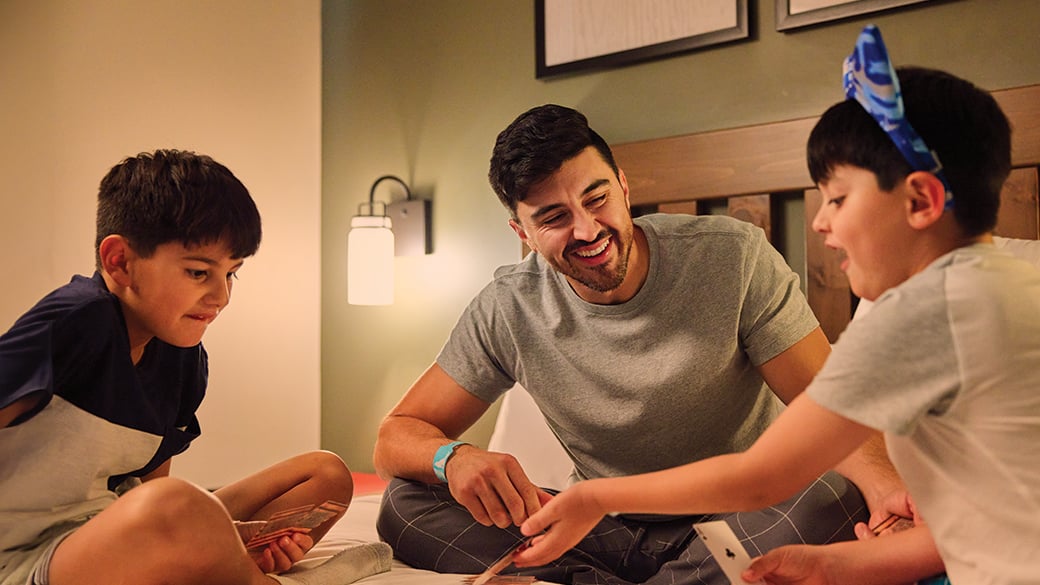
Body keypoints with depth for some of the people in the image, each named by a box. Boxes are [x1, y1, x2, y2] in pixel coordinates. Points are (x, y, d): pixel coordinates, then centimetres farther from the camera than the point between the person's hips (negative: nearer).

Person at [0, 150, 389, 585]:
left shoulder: (184, 361, 5)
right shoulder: (78, 323, -18)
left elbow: (150, 481, 10)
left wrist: (231, 543, -7)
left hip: (124, 542, 8)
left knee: (326, 474, 6)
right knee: (178, 507, -41)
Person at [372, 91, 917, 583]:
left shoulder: (732, 256, -12)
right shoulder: (508, 311, -8)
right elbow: (396, 436, -5)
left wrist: (880, 476, -36)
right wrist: (453, 457, -30)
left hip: (744, 516, -1)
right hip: (608, 528, 2)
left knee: (838, 496, -34)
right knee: (407, 505, -15)